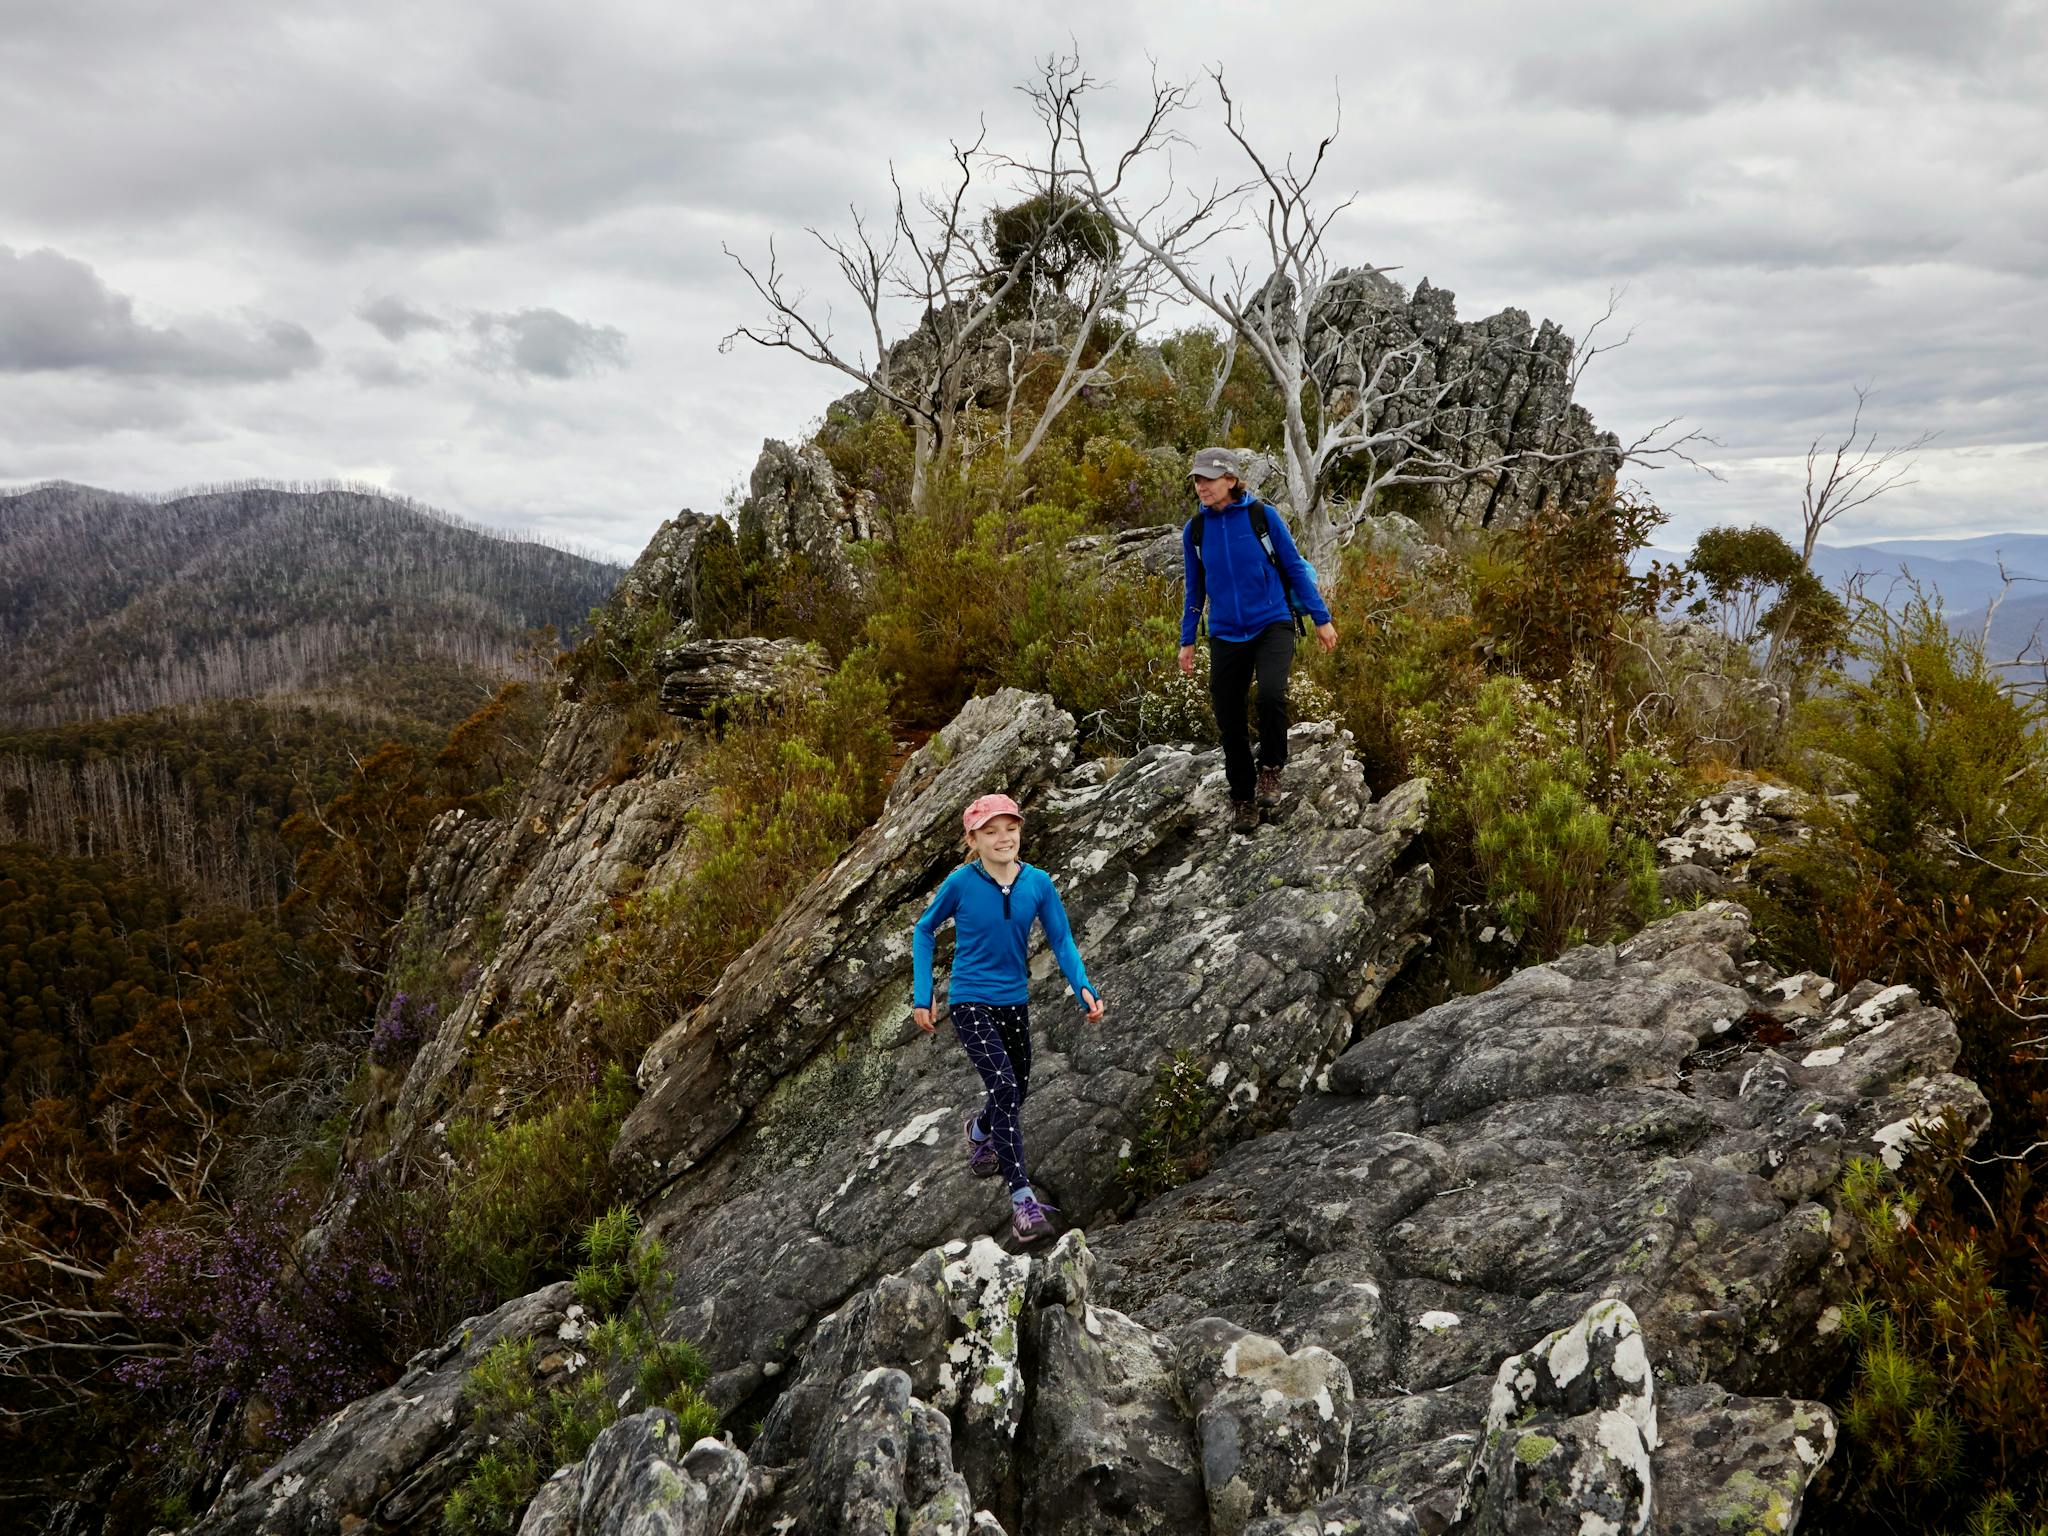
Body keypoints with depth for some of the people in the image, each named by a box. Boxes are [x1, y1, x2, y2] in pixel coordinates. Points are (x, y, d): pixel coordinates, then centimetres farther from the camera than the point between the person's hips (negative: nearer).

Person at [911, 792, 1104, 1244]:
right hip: (970, 1004, -5)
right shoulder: (961, 883, -14)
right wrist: (922, 996, -2)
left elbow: (1061, 940, -2)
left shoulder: (1038, 883, -7)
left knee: (1018, 1091, 20)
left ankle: (978, 1129, 56)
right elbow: (924, 931, 0)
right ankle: (1022, 1198, -17)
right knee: (1004, 1087, -20)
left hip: (1014, 1002, 5)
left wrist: (1084, 988, -18)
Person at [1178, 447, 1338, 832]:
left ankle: (1271, 768, -1)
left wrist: (1322, 618, 2)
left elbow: (1295, 567, 1)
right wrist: (1187, 641, 13)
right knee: (1229, 721, 5)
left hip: (1272, 624, -3)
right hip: (1226, 635, 3)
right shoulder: (1194, 529, 2)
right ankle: (1242, 799, 24)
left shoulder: (1263, 515, -6)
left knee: (1270, 693, -28)